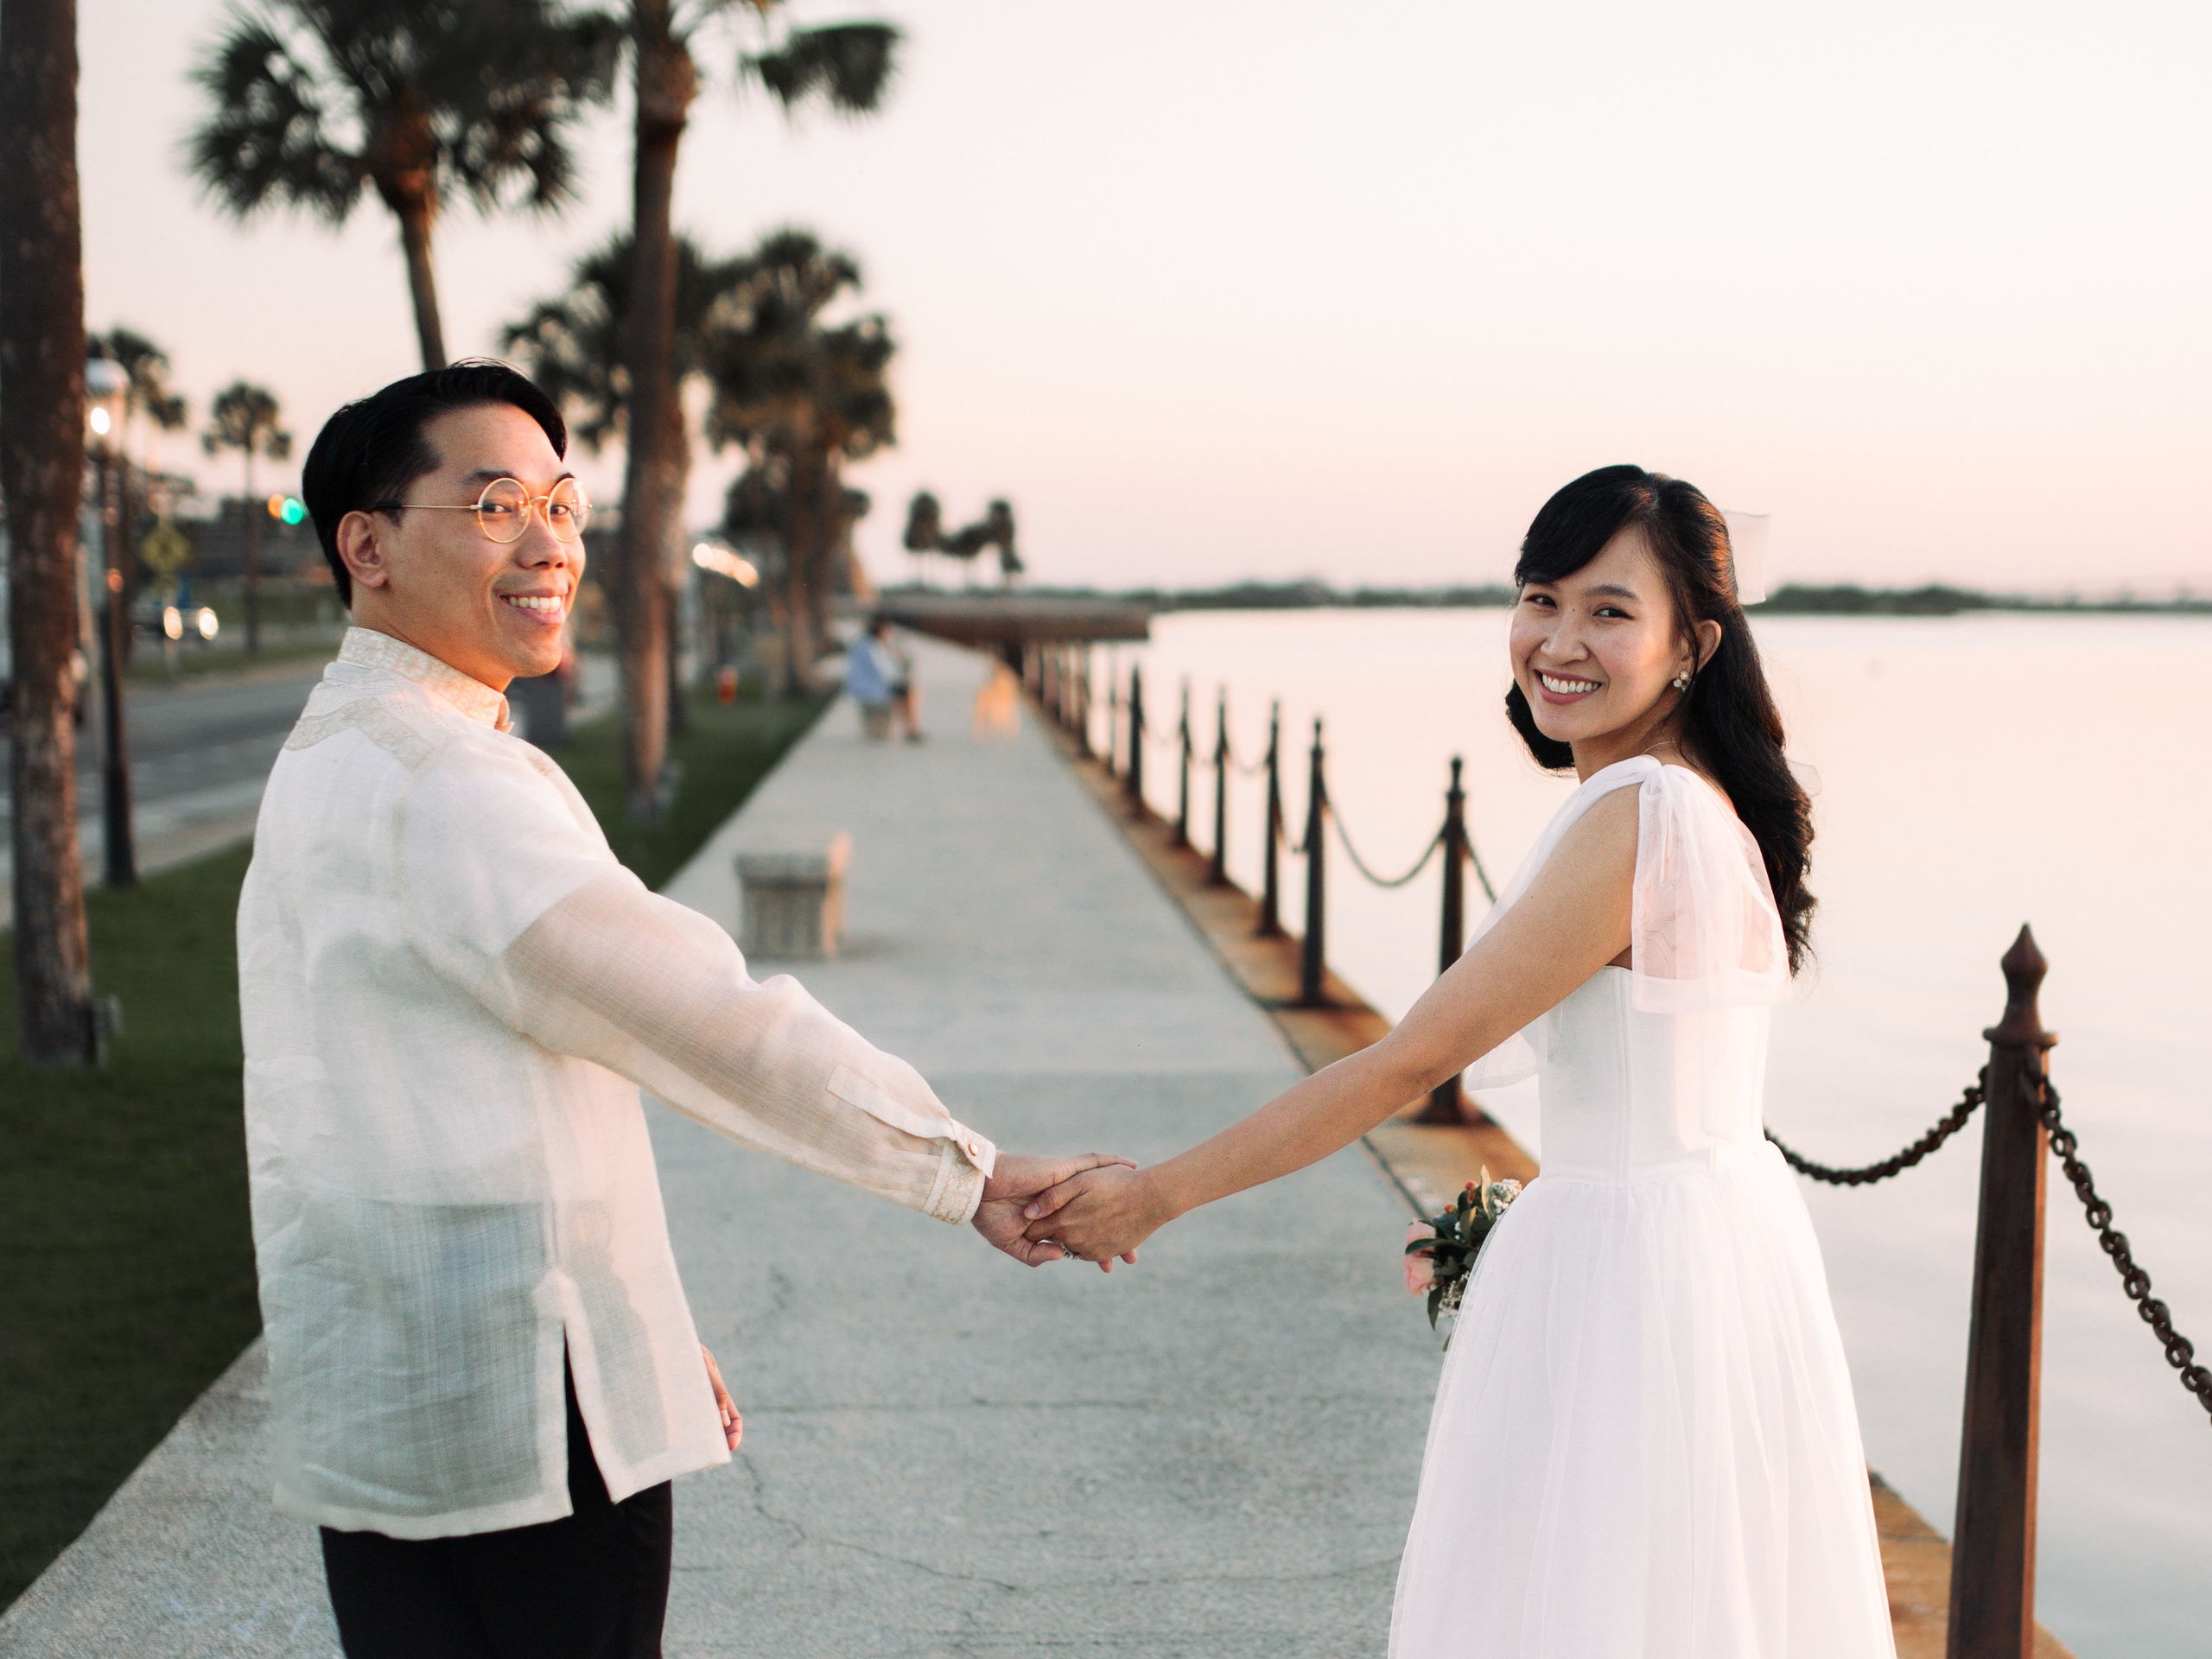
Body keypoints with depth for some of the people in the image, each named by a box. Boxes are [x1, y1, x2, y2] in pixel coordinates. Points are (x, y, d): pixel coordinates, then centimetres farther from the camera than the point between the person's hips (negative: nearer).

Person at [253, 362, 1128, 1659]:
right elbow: (701, 1019, -20)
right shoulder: (441, 779, -18)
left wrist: (651, 1334, 20)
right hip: (518, 1424, -10)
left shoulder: (343, 758, 15)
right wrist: (973, 1173, -12)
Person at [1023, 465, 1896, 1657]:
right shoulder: (1711, 805, 8)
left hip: (1633, 1278, -10)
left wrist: (1155, 1195, -16)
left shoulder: (1633, 821, -22)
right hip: (1721, 1236, 10)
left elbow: (1407, 1064, -22)